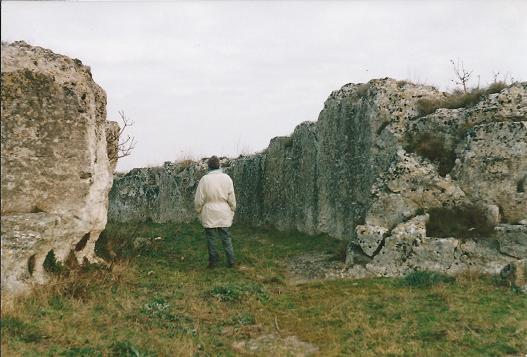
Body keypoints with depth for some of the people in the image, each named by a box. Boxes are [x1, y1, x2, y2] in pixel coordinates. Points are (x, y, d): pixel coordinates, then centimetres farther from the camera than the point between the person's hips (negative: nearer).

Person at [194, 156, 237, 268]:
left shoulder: (204, 179, -10)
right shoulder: (227, 178, -4)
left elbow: (199, 199, -5)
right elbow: (232, 198, 1)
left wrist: (198, 210, 10)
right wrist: (232, 210, 15)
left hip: (209, 214, -2)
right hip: (224, 214, 2)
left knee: (211, 238, 9)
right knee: (226, 237, 11)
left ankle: (213, 261, 15)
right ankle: (231, 261, 11)